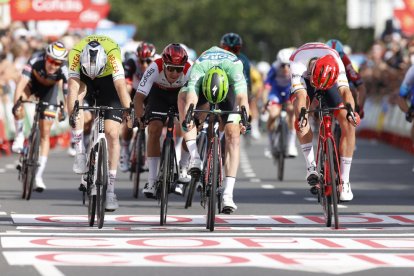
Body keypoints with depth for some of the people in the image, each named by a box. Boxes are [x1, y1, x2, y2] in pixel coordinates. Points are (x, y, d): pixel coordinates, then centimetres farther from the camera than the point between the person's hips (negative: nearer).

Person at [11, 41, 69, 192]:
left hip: (49, 89, 0)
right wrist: (16, 102, -54)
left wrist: (65, 111, -49)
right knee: (19, 108, -35)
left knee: (45, 133, -4)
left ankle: (39, 176, 1)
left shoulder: (64, 71, -34)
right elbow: (22, 82, -43)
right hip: (33, 82, 0)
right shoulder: (36, 60, -37)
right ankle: (19, 137, -10)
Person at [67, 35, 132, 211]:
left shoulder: (112, 54, -38)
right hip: (84, 78, 1)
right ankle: (80, 152, -24)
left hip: (108, 80, -1)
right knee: (78, 92, -33)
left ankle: (111, 189, -4)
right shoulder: (76, 53, -36)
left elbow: (121, 86, -46)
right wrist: (72, 114, -56)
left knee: (112, 133, -10)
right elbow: (73, 86, -43)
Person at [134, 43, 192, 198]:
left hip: (182, 94, 0)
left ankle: (182, 170, 1)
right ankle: (152, 180, -12)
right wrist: (140, 117, -55)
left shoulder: (190, 70, -35)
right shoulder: (155, 68, -36)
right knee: (154, 129, -18)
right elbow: (138, 97, -38)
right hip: (159, 93, 0)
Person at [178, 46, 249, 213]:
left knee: (233, 135, -17)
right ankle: (194, 157, -34)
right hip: (203, 83, 1)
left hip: (229, 86, -1)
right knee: (182, 96, -32)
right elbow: (191, 99, -54)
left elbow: (242, 98, -55)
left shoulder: (234, 69, -42)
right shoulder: (198, 69, -40)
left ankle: (227, 194, -15)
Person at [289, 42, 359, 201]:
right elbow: (298, 92, -49)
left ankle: (344, 181, -10)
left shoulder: (335, 60, -36)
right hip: (304, 80, 0)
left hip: (330, 81, 0)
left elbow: (345, 90, -43)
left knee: (348, 123, -18)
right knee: (301, 98, -35)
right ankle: (311, 164, -29)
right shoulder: (298, 61, -39)